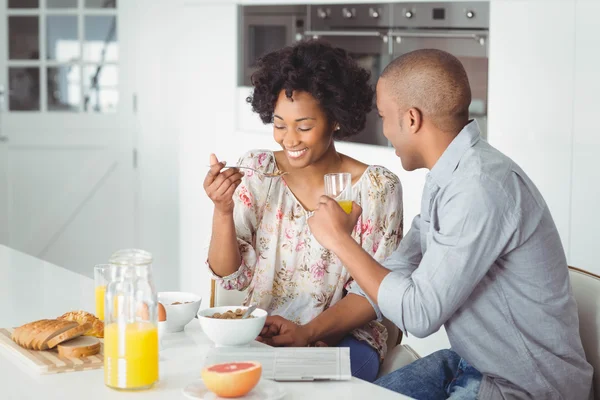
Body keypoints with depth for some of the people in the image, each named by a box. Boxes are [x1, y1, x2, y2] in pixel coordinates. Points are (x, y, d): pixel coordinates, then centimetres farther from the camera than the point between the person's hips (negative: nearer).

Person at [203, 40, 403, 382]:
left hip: (341, 338, -2)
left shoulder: (378, 187, -8)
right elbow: (232, 277, 1)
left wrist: (308, 333, -18)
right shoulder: (256, 171, 1)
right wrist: (223, 210, -16)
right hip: (260, 332, 3)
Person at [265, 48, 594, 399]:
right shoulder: (447, 178, 5)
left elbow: (418, 314, -24)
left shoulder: (481, 187, -26)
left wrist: (339, 240, -12)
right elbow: (397, 273, 12)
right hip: (470, 364, 8)